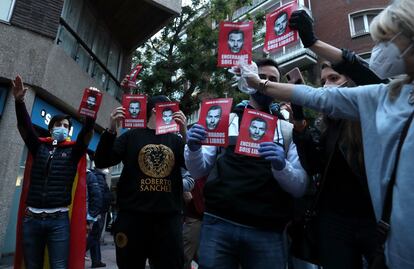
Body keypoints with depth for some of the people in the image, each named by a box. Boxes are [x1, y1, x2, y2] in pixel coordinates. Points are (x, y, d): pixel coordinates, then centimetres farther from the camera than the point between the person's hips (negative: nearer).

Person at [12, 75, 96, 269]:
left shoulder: (73, 151, 5)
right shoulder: (39, 146, 10)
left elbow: (87, 132, -10)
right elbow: (24, 126, -3)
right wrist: (19, 101, -18)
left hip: (59, 220, -2)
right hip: (31, 218, 2)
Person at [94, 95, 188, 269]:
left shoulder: (176, 140, 9)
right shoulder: (132, 136, 5)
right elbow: (101, 162, 0)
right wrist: (111, 129, -13)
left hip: (168, 219, 2)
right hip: (132, 216, -1)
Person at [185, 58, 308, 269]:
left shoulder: (288, 130, 7)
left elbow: (300, 187, -1)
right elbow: (199, 171, 5)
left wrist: (282, 166, -21)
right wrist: (193, 148, -15)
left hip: (266, 232, 0)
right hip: (218, 224, 0)